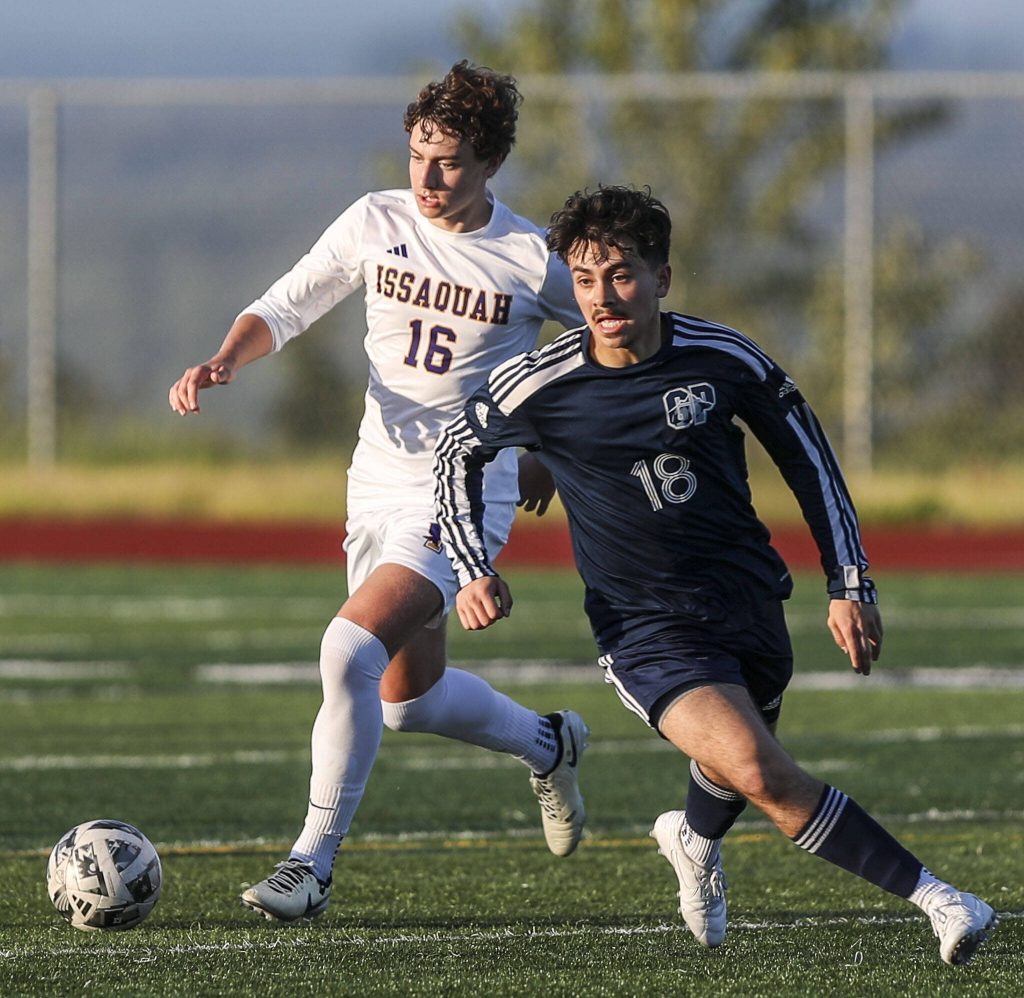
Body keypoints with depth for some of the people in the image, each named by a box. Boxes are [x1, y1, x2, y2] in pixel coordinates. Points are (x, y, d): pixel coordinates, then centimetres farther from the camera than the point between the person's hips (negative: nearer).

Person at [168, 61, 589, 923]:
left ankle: (314, 862, -15)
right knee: (408, 699, 17)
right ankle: (548, 745, 46)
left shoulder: (533, 261, -9)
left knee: (351, 648, -24)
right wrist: (225, 361, -17)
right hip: (378, 485, 6)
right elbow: (284, 308, 3)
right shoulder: (376, 222, -1)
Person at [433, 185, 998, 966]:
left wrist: (851, 587, 2)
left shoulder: (727, 360, -9)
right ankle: (931, 895, -19)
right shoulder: (540, 386, -11)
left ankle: (695, 841, 58)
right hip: (646, 629, -3)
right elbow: (458, 454, 8)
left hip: (749, 600, 3)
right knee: (759, 774, -24)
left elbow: (808, 458, 4)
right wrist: (473, 569, -4)